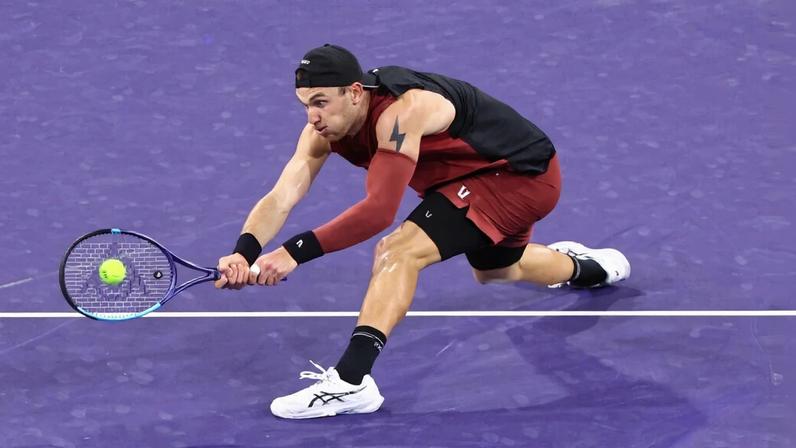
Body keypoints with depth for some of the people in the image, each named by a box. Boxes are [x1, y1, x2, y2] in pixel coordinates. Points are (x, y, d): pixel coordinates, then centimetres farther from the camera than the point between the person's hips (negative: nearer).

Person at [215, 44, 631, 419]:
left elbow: (380, 210, -43)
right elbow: (280, 199, -19)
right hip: (501, 172, 10)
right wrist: (244, 252, -39)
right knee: (493, 271, 37)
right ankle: (586, 265, 65)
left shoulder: (400, 112, -36)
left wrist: (296, 251, -48)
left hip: (524, 173, -10)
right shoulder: (326, 125, -12)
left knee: (398, 252, -27)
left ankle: (351, 380, -33)